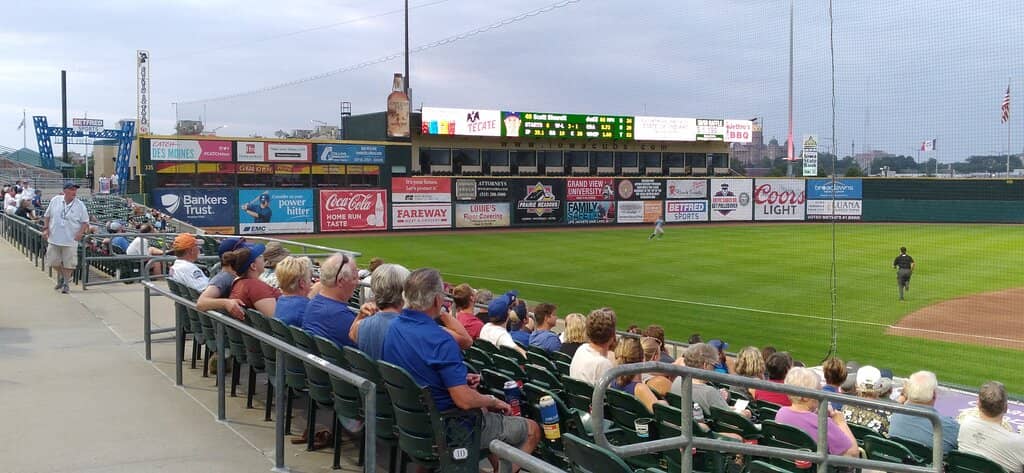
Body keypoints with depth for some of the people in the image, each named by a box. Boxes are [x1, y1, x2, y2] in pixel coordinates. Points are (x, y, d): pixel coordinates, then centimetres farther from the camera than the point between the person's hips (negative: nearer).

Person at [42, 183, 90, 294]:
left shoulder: (80, 205, -4)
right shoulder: (55, 200, 2)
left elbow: (85, 222, 0)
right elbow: (47, 216, 11)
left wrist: (81, 232, -16)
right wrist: (46, 228, 1)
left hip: (70, 240, -2)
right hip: (54, 238, 2)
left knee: (68, 263, 0)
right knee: (53, 261, 9)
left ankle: (65, 284, 15)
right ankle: (61, 276, 36)